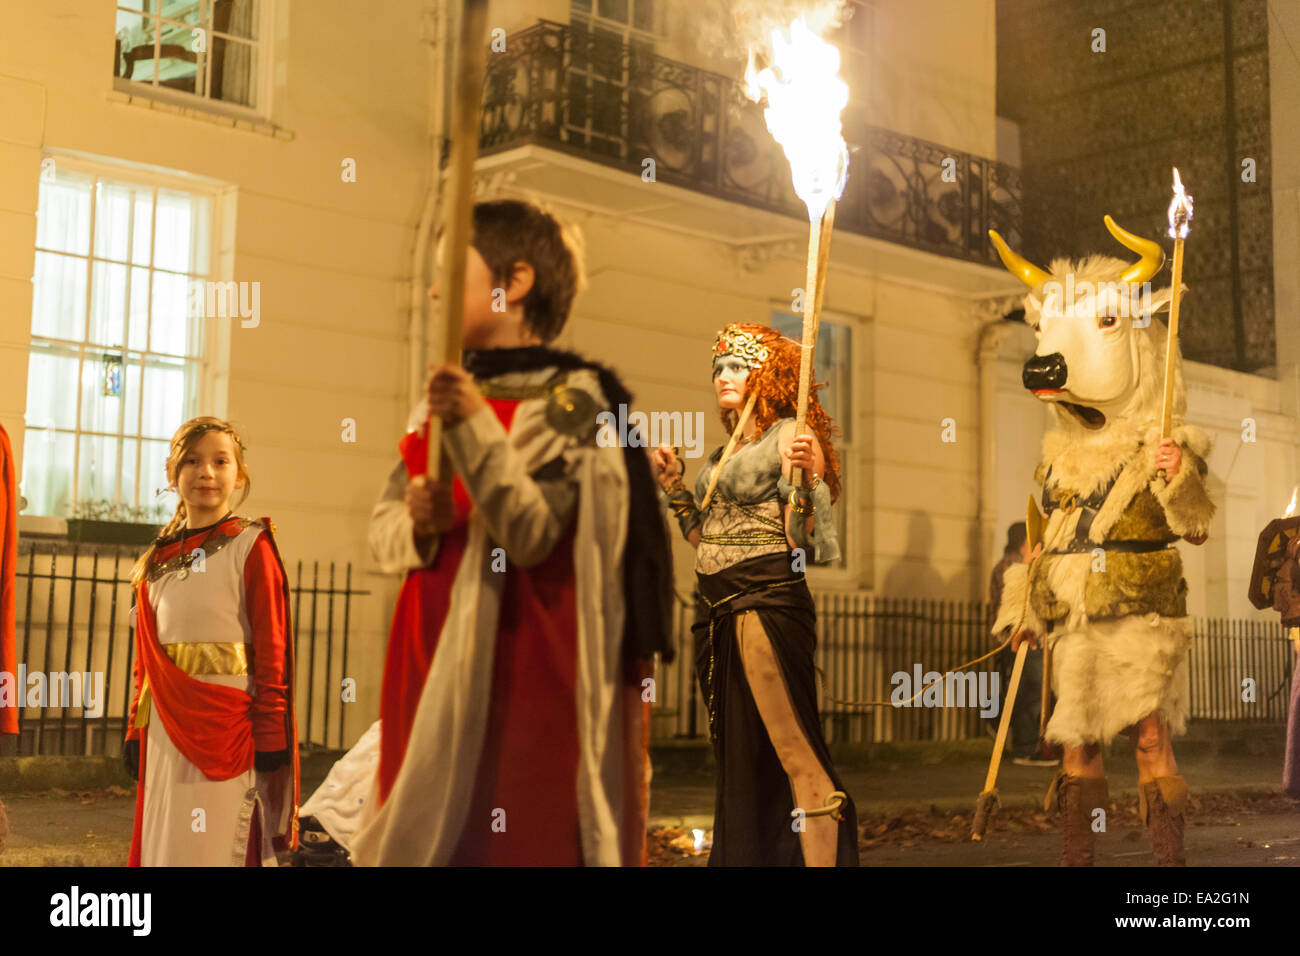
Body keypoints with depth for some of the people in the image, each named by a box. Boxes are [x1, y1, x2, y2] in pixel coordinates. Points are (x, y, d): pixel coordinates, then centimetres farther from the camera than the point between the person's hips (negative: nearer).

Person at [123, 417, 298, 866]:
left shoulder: (251, 546, -3)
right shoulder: (159, 558, 14)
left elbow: (273, 649, -8)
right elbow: (145, 653, 16)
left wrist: (270, 737, -13)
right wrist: (135, 729, 10)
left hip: (226, 722, -6)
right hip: (165, 727, 6)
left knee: (219, 845, -4)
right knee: (163, 843, 10)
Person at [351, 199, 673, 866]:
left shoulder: (571, 397, -6)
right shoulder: (444, 397, 15)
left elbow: (531, 534, -17)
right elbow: (382, 532, 12)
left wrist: (477, 427, -25)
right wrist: (417, 526, -10)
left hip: (521, 671, -7)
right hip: (433, 663, 7)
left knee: (507, 836, -5)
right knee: (424, 837, 10)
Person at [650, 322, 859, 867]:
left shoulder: (789, 437, -5)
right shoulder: (724, 452, 18)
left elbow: (799, 539, -13)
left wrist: (805, 478, -27)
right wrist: (672, 484, 16)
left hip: (767, 602, -9)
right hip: (716, 611, 9)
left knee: (792, 753, -10)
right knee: (738, 758, 14)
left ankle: (821, 860, -9)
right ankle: (745, 857, 23)